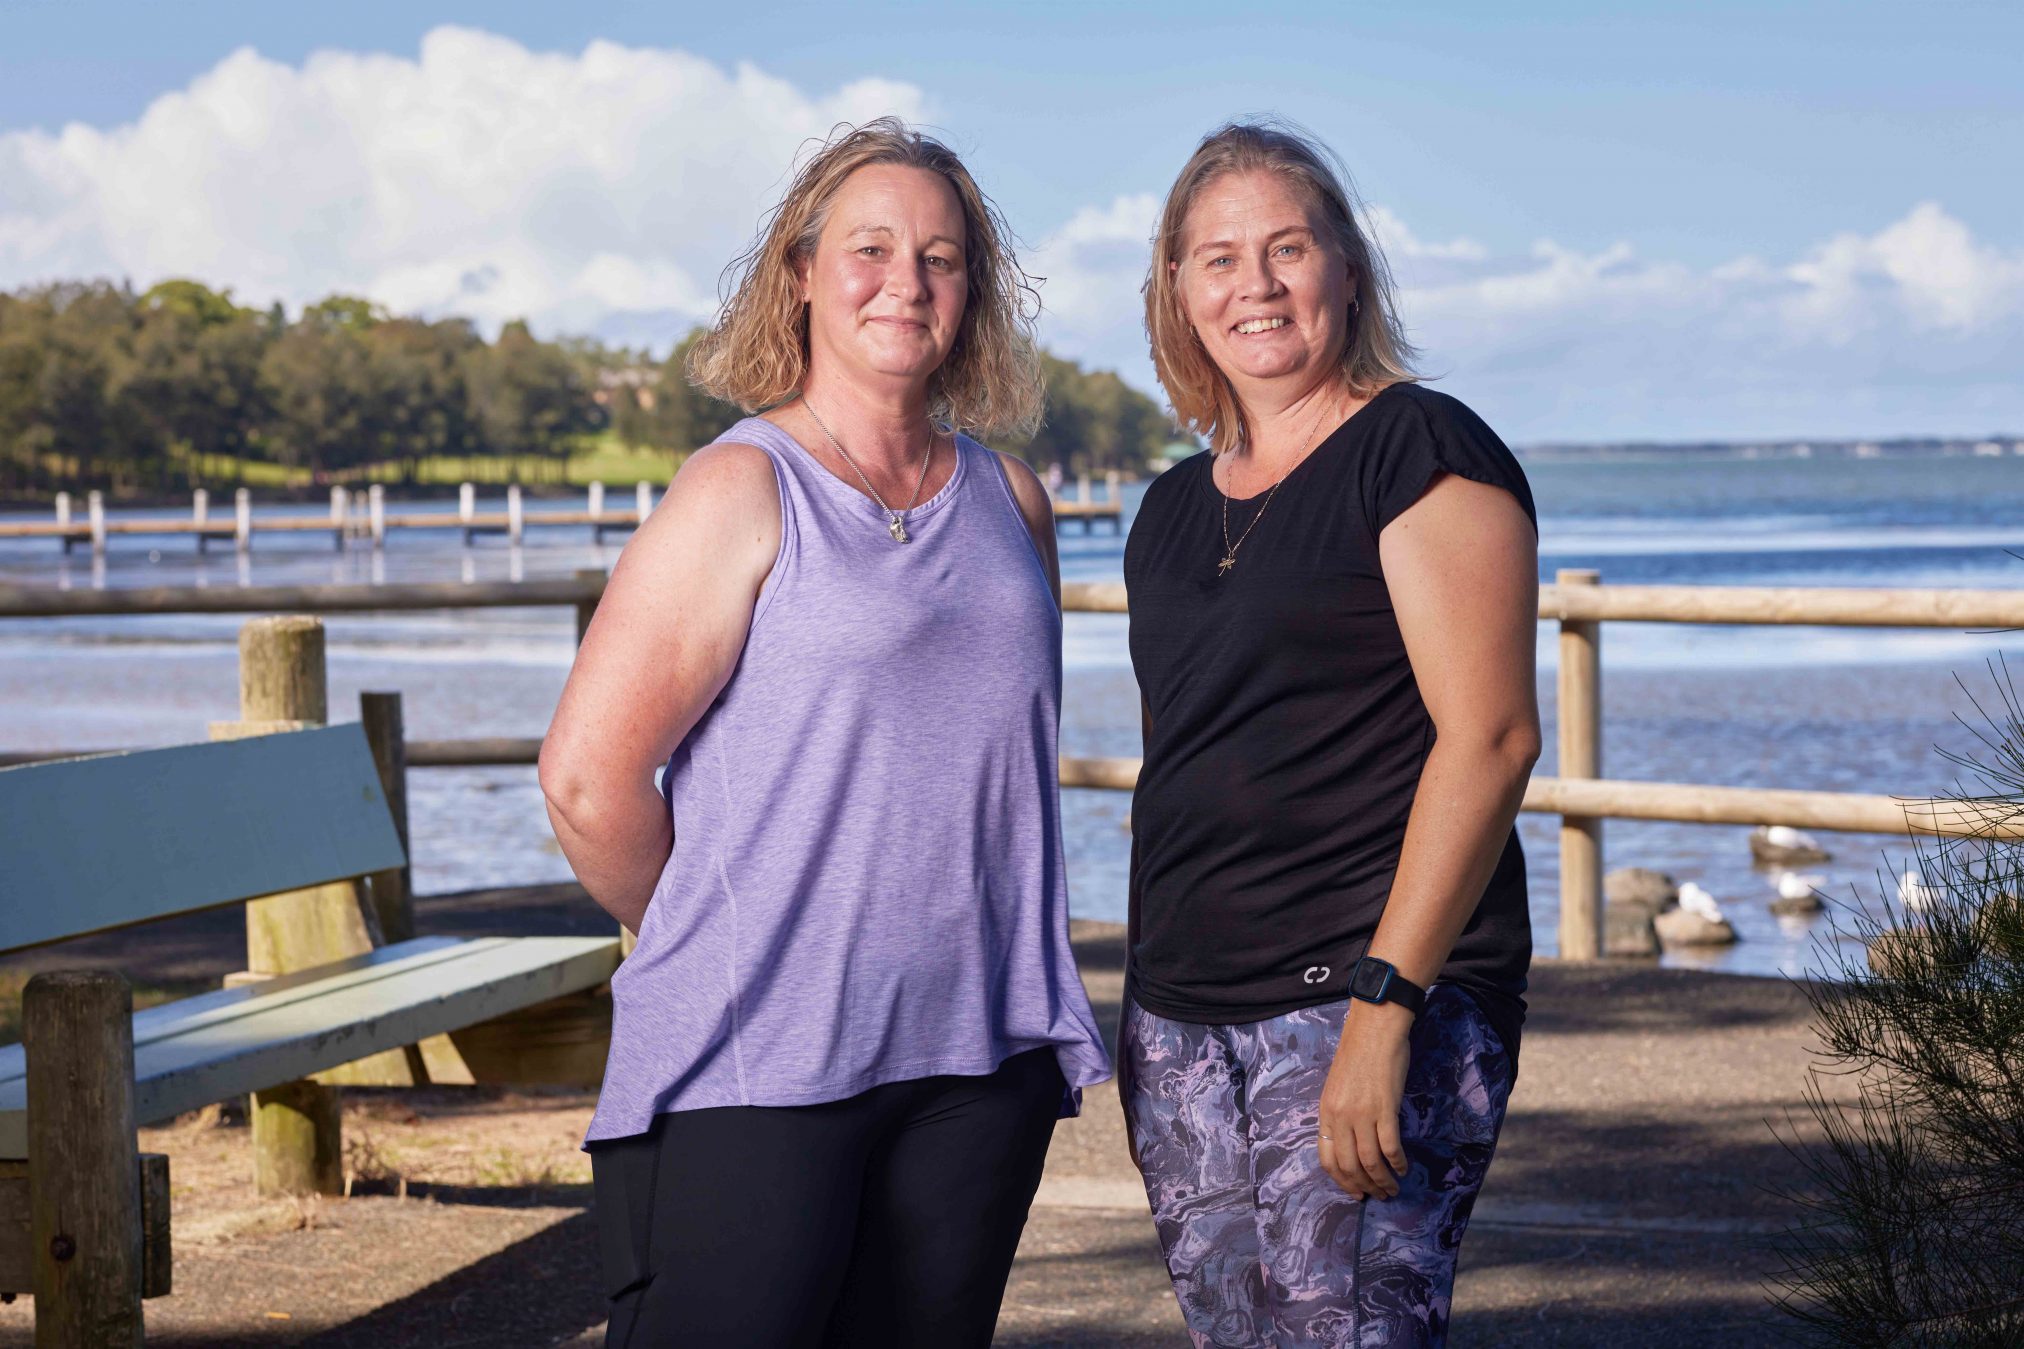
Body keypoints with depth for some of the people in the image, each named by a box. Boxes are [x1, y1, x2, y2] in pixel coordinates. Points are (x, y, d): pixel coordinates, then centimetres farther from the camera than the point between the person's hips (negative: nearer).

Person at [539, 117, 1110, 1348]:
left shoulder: (1012, 504, 13)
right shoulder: (742, 492, -5)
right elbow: (589, 776, -8)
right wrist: (721, 948, 4)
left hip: (977, 1061, 6)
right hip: (751, 1063, -5)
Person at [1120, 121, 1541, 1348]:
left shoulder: (1418, 451, -5)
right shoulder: (1175, 510, 17)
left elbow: (1489, 736, -14)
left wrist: (1383, 1003, -20)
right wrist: (1146, 1012, 18)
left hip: (1379, 996, -7)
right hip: (1182, 1015, 7)